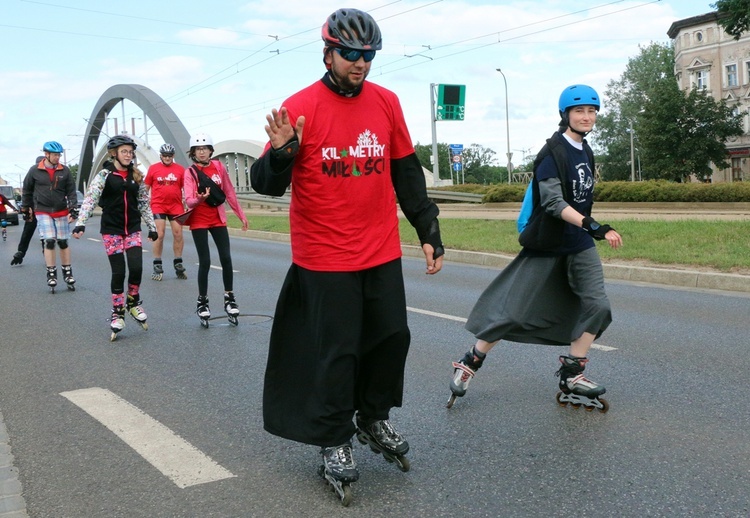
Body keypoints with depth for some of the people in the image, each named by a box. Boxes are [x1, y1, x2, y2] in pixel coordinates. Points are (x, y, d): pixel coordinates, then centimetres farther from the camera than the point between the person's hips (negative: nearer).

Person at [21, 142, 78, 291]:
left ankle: (67, 273, 17)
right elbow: (27, 190, 9)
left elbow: (71, 191, 1)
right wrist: (26, 207, 14)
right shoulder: (35, 171, -3)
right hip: (43, 212, -1)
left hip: (61, 212, 2)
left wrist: (73, 209, -8)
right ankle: (51, 274, -1)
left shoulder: (65, 171, -1)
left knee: (63, 242, 7)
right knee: (49, 242, -10)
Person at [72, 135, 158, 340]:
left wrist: (152, 227, 11)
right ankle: (117, 313, 11)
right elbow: (90, 200, -14)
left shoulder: (137, 176, 6)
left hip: (133, 229, 3)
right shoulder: (105, 175, -5)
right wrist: (80, 223, -26)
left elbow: (144, 204, 13)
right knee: (118, 272, -3)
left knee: (136, 268, -10)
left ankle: (133, 303, 15)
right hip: (111, 230, -3)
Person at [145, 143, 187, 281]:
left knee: (178, 234, 2)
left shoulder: (180, 169, 3)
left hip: (176, 206, 1)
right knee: (159, 235, -4)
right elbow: (146, 188, 10)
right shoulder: (153, 168, 3)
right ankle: (157, 266, 4)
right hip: (158, 205, -1)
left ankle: (178, 265, 14)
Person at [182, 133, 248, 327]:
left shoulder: (219, 167, 2)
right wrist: (198, 199, -39)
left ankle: (229, 298, 14)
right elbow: (188, 200, -17)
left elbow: (229, 192, 10)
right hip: (199, 221, -3)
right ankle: (202, 302, 12)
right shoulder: (190, 172, -7)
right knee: (205, 262, -3)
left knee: (226, 258, -1)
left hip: (218, 219, 3)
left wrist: (241, 215, 12)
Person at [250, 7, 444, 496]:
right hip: (325, 258, -4)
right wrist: (281, 152, -30)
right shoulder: (300, 107, -9)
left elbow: (407, 174, 11)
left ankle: (374, 417, 35)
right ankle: (335, 441, 23)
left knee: (393, 336, 11)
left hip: (382, 253, 5)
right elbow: (266, 184, -9)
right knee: (337, 352, 2)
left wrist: (429, 231, 9)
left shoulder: (386, 103, 4)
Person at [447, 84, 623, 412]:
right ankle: (471, 362, 15)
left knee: (597, 306, -5)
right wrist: (593, 226, -35)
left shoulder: (585, 152, 9)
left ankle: (571, 377, 4)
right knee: (515, 312, -3)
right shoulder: (553, 153, -16)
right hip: (546, 246, -7)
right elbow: (553, 202, -26)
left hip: (579, 245, 7)